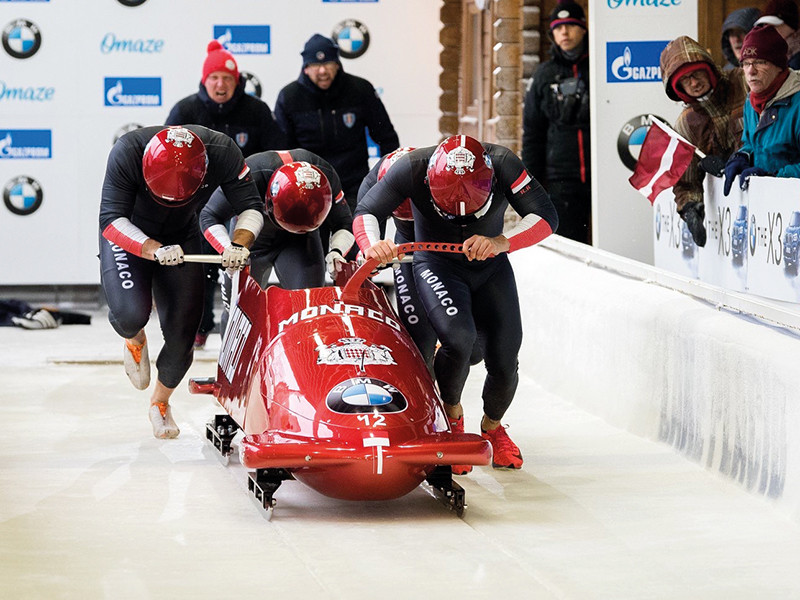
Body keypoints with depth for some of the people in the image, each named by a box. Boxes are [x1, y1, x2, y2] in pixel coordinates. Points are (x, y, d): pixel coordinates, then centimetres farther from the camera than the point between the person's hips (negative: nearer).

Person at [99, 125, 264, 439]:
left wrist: (239, 245, -37)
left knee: (182, 330, -3)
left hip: (181, 238, 2)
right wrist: (155, 250, -49)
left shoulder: (223, 152, -29)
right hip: (128, 235, -2)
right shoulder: (126, 154, -35)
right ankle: (134, 340, 13)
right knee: (131, 314, -26)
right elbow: (111, 220, -34)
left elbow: (252, 207, -17)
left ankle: (160, 402, 26)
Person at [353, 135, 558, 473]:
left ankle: (492, 426, 26)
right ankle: (452, 417, -2)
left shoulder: (503, 165, -26)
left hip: (490, 268, 2)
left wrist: (502, 242, -42)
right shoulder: (412, 169, -27)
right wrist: (372, 246, -41)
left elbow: (546, 217, -25)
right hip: (437, 265, -2)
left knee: (504, 362, -9)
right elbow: (365, 213, -18)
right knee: (458, 337, -31)